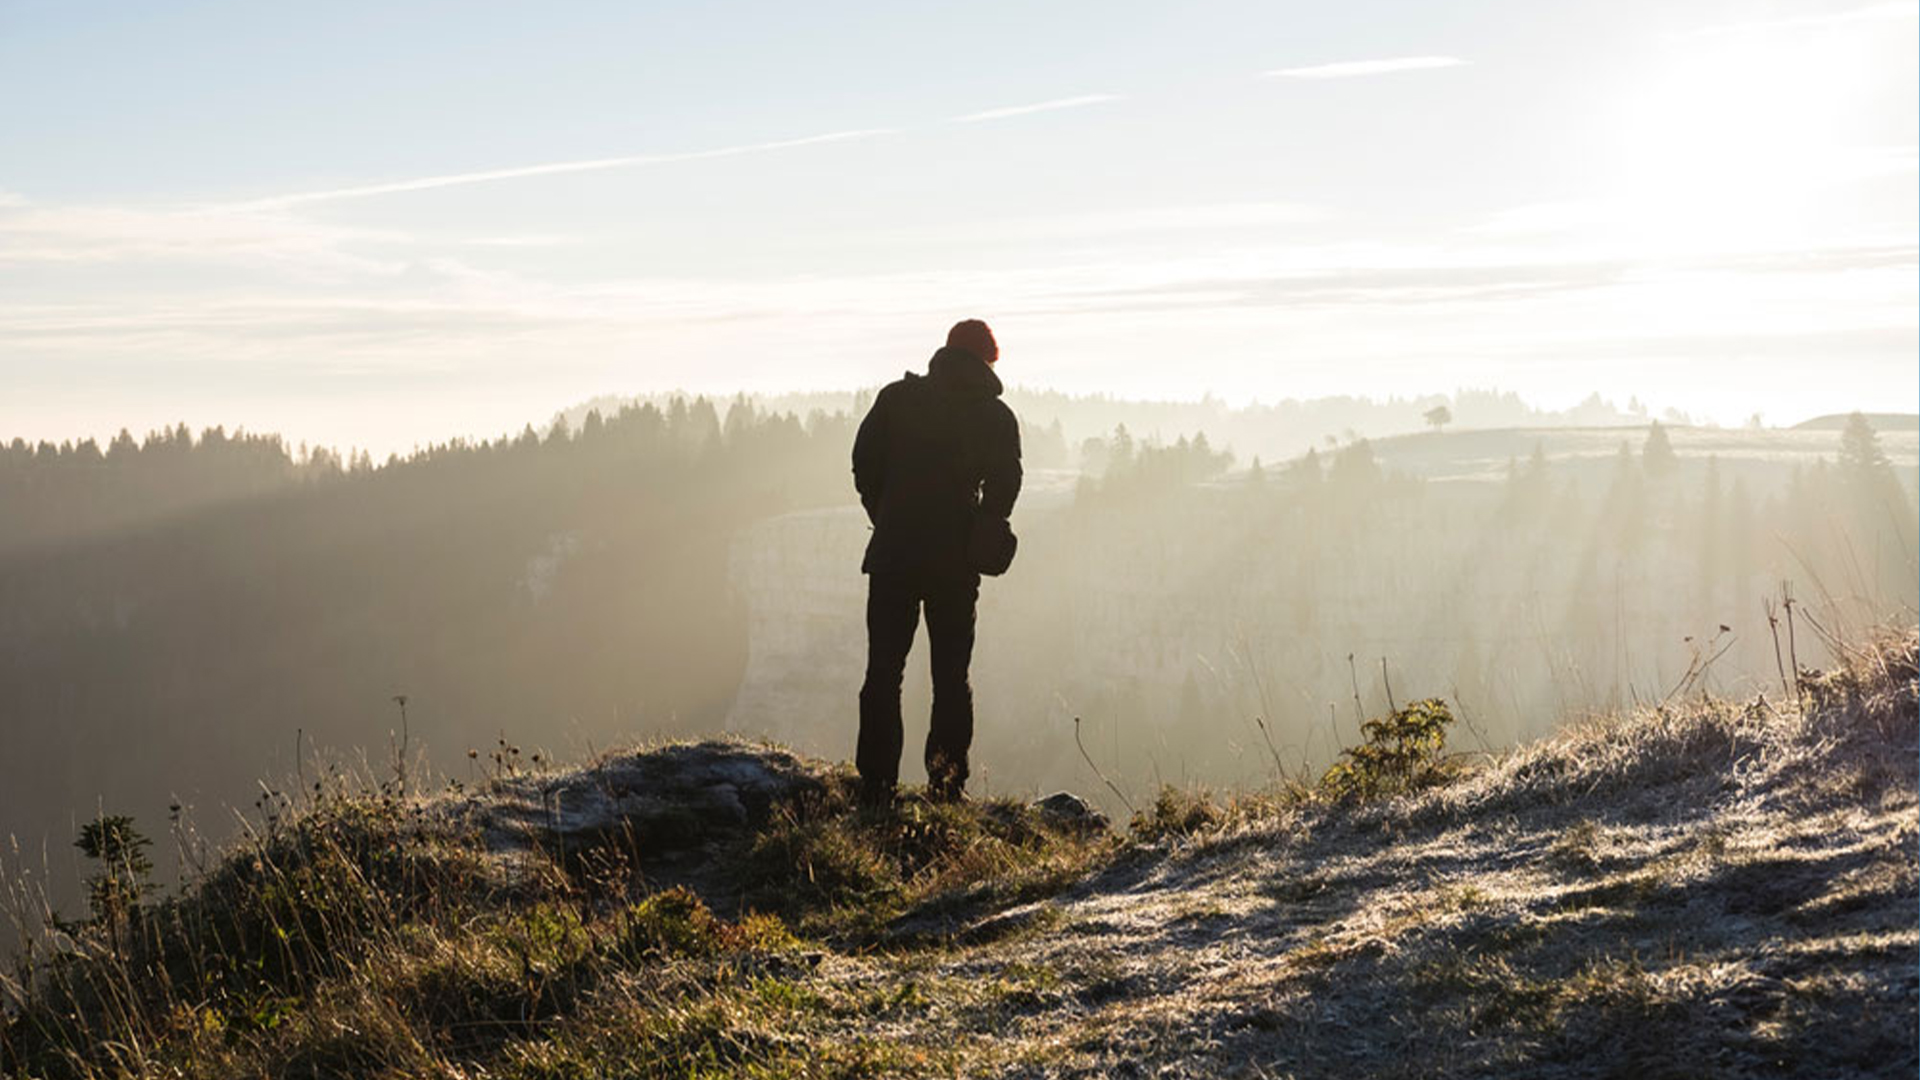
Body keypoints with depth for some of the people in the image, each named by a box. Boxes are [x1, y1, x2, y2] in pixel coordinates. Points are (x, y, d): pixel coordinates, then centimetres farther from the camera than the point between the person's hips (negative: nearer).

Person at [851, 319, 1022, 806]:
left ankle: (876, 784, -2)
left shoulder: (897, 398, 5)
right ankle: (947, 782, 2)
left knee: (883, 670, 5)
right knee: (951, 676, 10)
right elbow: (1003, 485, -6)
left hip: (894, 553, 0)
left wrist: (887, 521, 10)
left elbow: (864, 463, 1)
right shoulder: (996, 417, 3)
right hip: (956, 563, 0)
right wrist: (977, 534, 6)